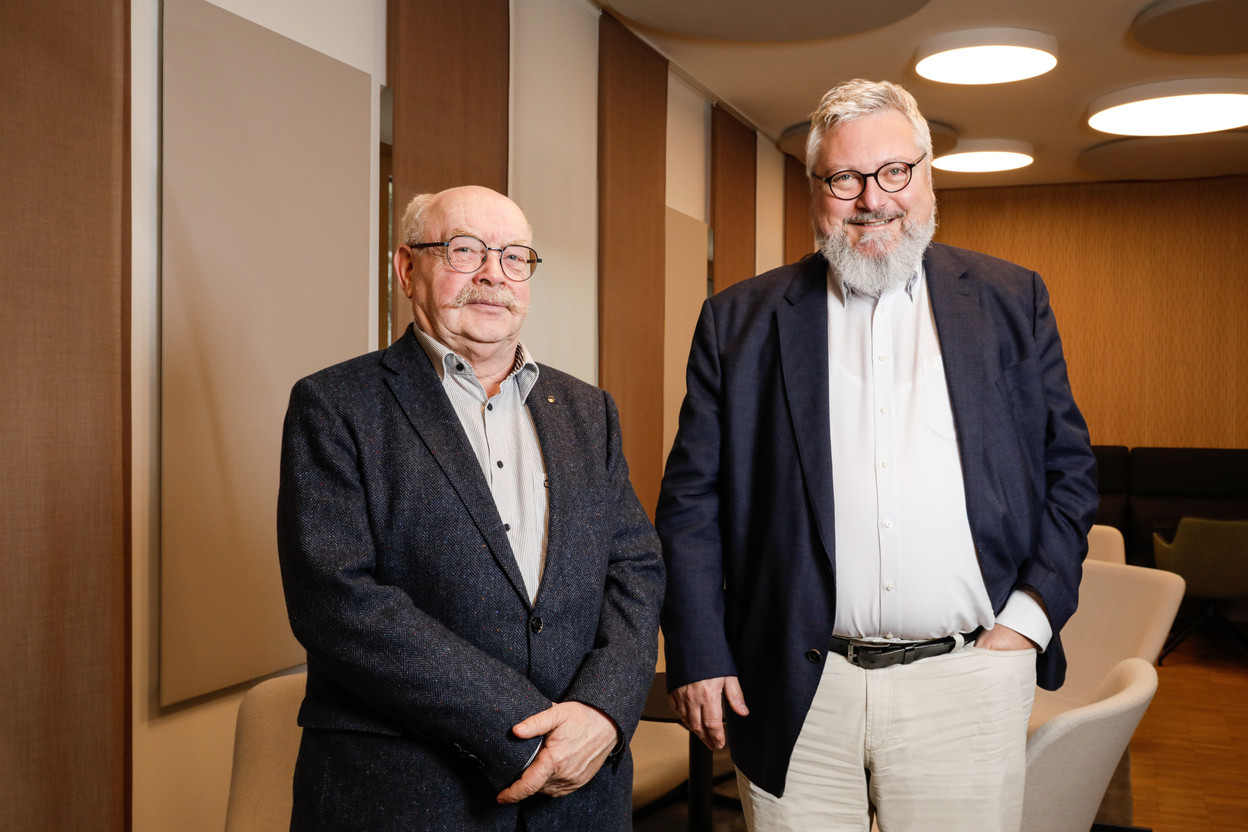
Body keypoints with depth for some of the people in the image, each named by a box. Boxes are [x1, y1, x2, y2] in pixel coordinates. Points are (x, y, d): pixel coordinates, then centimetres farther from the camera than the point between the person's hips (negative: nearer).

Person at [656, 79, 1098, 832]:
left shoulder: (1013, 301, 8)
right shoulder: (740, 320, 5)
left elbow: (1070, 470, 9)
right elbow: (691, 500, 4)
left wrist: (1030, 619, -2)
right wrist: (700, 657, -2)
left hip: (966, 684, 1)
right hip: (796, 694, 0)